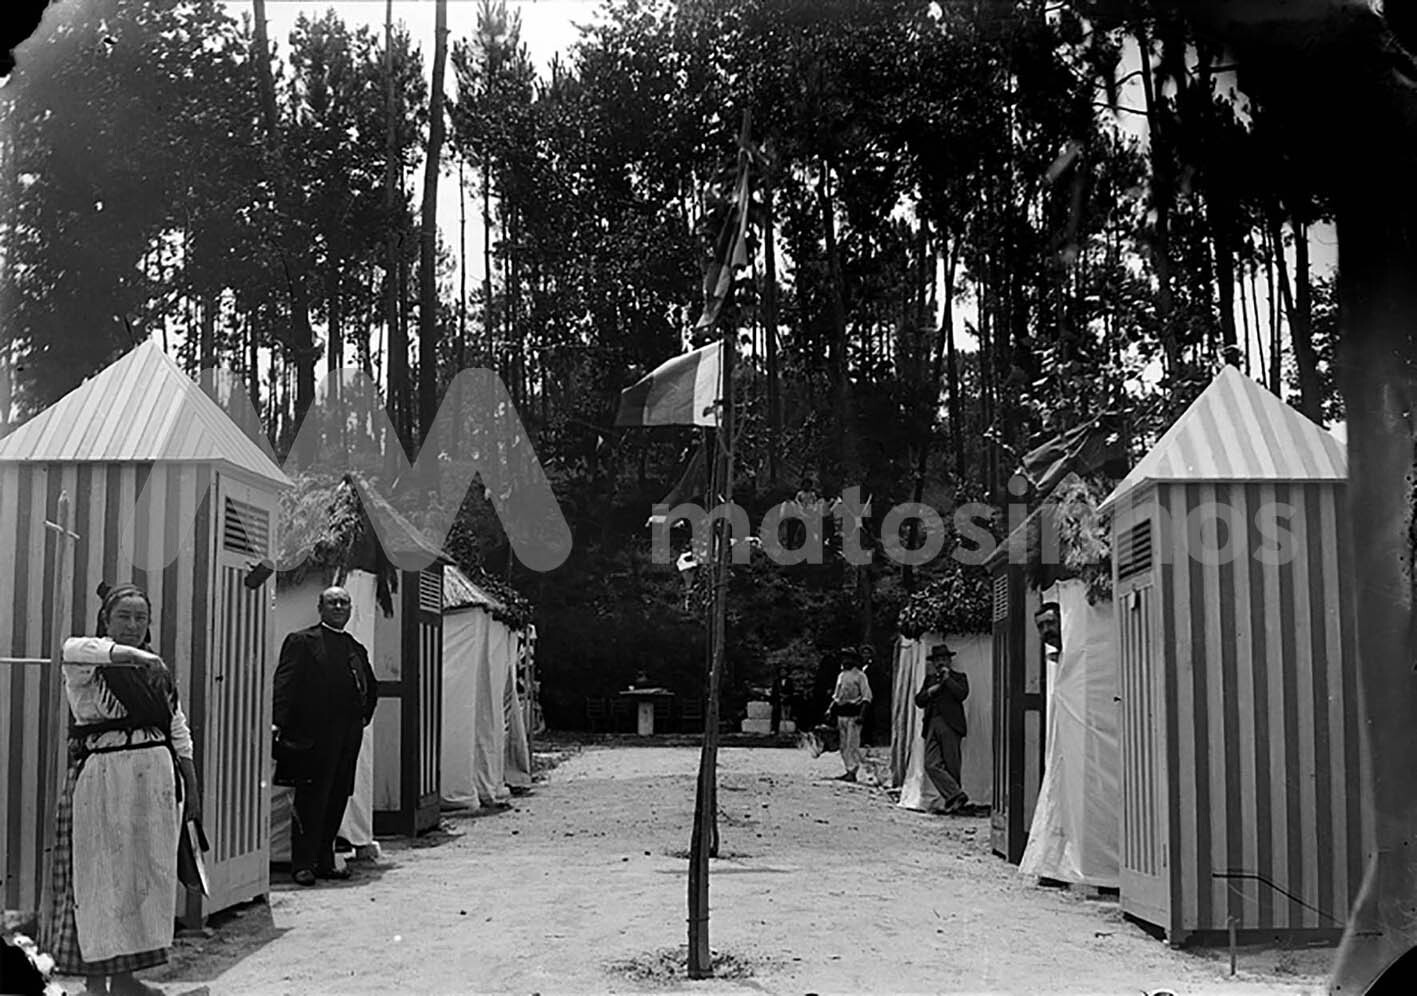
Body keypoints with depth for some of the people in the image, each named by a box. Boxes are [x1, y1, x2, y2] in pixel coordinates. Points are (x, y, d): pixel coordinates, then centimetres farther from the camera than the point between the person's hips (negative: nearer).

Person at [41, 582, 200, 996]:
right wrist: (130, 653, -45)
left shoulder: (158, 672, 13)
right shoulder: (86, 666, -3)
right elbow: (73, 648, -30)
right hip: (102, 781, -5)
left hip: (156, 782, 5)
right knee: (100, 877, -1)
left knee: (148, 877, 9)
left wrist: (191, 790, 12)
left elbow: (180, 735, 16)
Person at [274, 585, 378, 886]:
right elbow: (284, 685, -9)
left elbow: (371, 689, 31)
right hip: (313, 737, -6)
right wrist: (281, 723, -20)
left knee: (337, 801, 8)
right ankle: (303, 864, 3)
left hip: (348, 738, 6)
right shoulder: (301, 641, 0)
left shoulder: (357, 649, 19)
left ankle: (324, 861, 17)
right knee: (310, 801, -3)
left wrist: (363, 717, 18)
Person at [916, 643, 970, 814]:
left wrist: (947, 678, -4)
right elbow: (918, 701, 17)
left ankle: (952, 799, 3)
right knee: (931, 765, -12)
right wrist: (929, 692, 0)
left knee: (951, 766, -3)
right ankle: (956, 796, -15)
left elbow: (962, 694, -9)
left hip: (950, 725, -4)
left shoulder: (959, 677, 11)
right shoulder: (929, 679, 25)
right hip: (931, 727, 4)